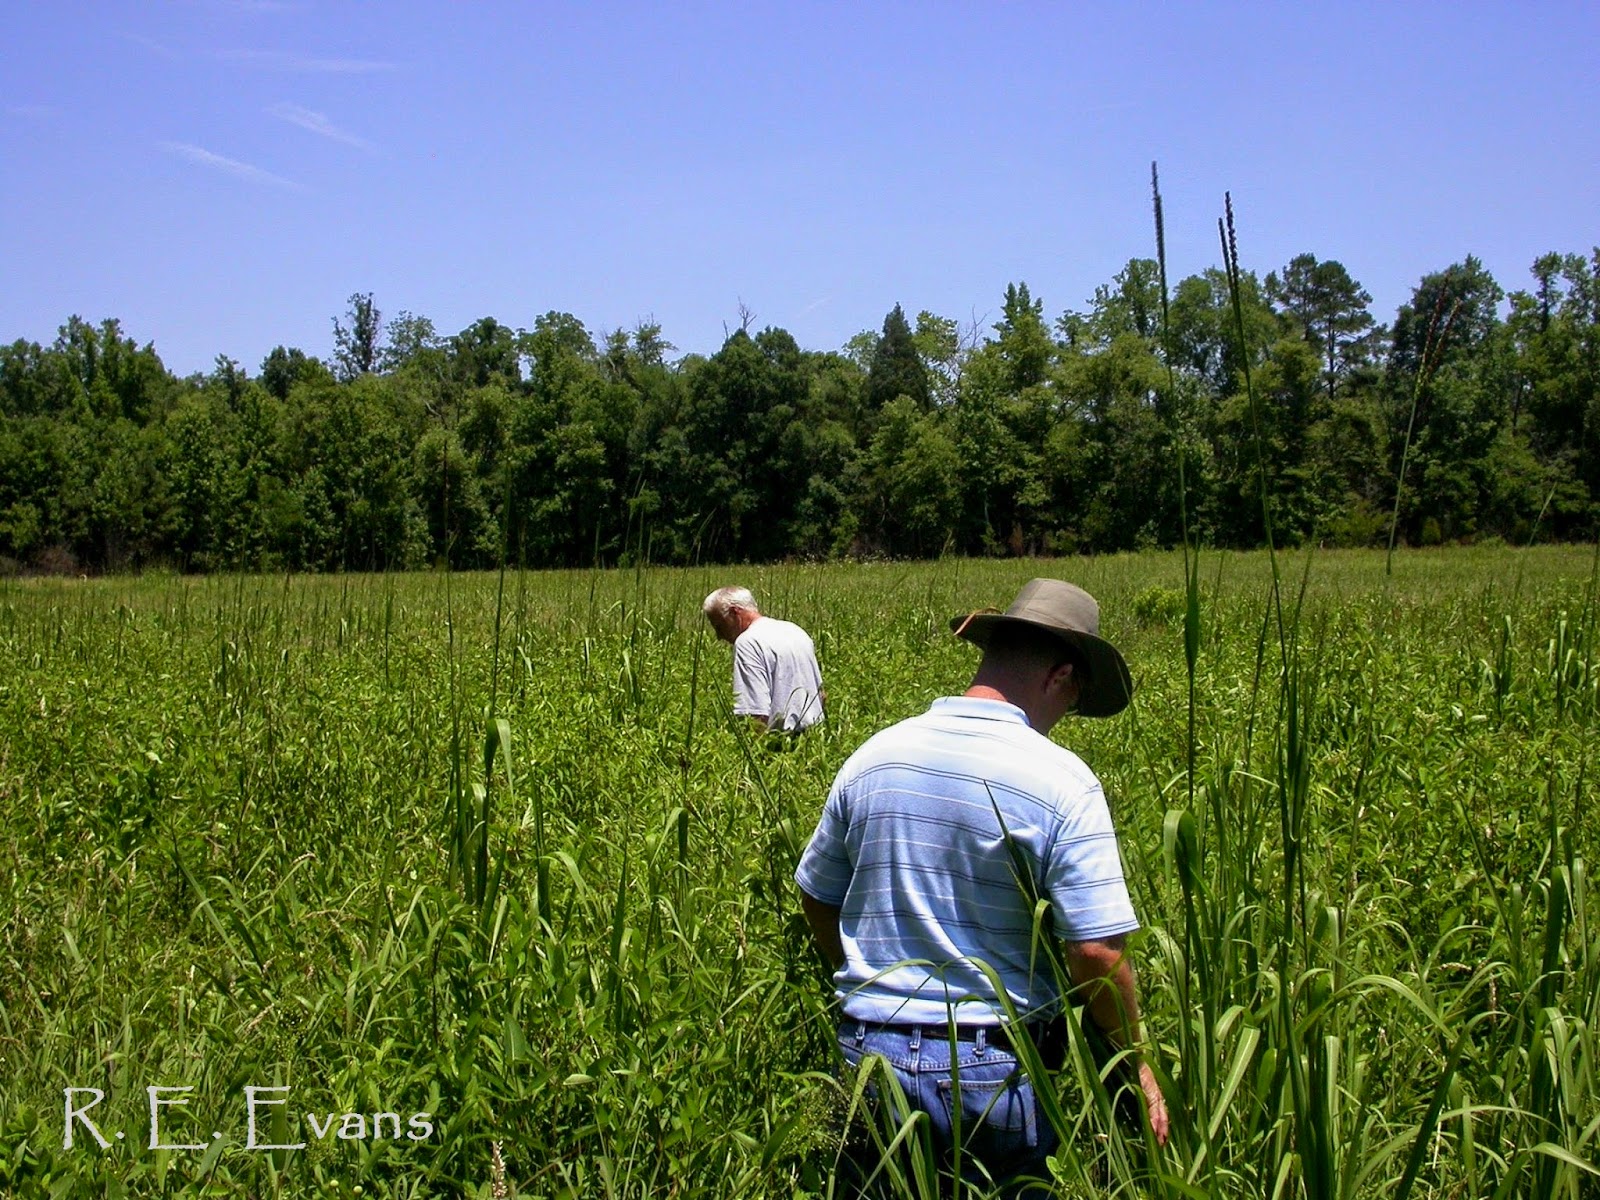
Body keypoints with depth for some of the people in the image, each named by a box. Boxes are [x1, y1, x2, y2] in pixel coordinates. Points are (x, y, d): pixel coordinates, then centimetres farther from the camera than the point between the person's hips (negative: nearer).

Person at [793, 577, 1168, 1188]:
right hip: (995, 1069, -4)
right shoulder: (1060, 781, -14)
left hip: (869, 1052, 4)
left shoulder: (871, 758, 1)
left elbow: (817, 898, 11)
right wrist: (1136, 1067, -2)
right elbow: (1098, 953, -17)